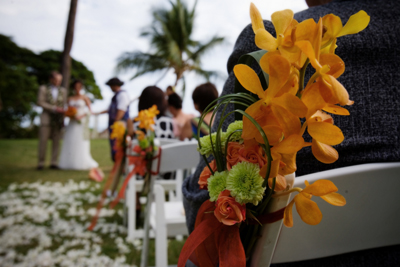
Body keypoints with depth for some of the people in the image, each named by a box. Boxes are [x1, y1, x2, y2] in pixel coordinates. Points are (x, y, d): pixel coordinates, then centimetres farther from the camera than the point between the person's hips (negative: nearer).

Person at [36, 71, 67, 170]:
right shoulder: (43, 88, 5)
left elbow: (64, 105, 12)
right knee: (43, 140, -4)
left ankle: (54, 163, 4)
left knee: (56, 141, -1)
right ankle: (41, 163, 4)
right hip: (46, 118, -2)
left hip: (58, 119, 2)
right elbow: (40, 102, -3)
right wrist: (54, 108, -11)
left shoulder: (63, 90, 12)